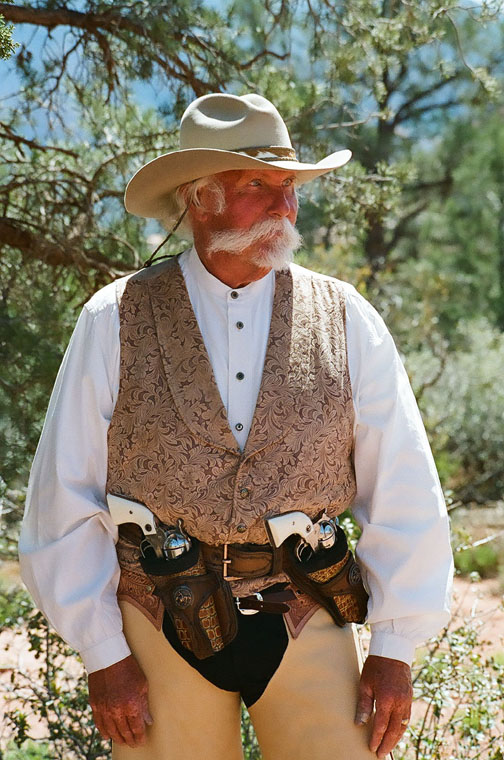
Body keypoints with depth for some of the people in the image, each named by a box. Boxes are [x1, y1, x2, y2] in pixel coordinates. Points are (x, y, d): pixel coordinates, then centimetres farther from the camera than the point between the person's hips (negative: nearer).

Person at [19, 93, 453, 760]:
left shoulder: (346, 320, 2)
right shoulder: (115, 321, -1)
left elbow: (403, 494, 4)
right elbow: (65, 498, -1)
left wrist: (395, 649, 1)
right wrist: (102, 655, -3)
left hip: (308, 626, 1)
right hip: (159, 625, -1)